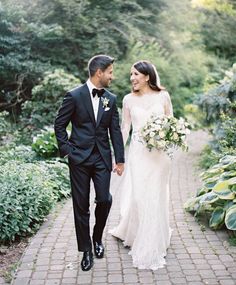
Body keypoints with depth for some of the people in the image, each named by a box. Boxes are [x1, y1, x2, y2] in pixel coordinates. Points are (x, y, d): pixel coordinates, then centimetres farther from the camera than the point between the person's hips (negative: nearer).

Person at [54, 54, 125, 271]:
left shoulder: (111, 99, 6)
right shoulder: (74, 96, -5)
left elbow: (115, 130, 7)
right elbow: (59, 125, 1)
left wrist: (120, 160, 5)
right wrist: (66, 150, -6)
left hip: (102, 158, 3)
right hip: (79, 158, -3)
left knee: (104, 200, -4)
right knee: (81, 205, 4)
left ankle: (97, 238, 25)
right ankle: (86, 250, 17)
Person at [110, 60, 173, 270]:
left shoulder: (163, 96, 1)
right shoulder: (129, 99, 4)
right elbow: (124, 129, 8)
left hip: (159, 154, 0)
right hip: (138, 153, 0)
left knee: (156, 197, 6)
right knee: (137, 196, 1)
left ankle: (152, 246, 24)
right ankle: (130, 231, 27)